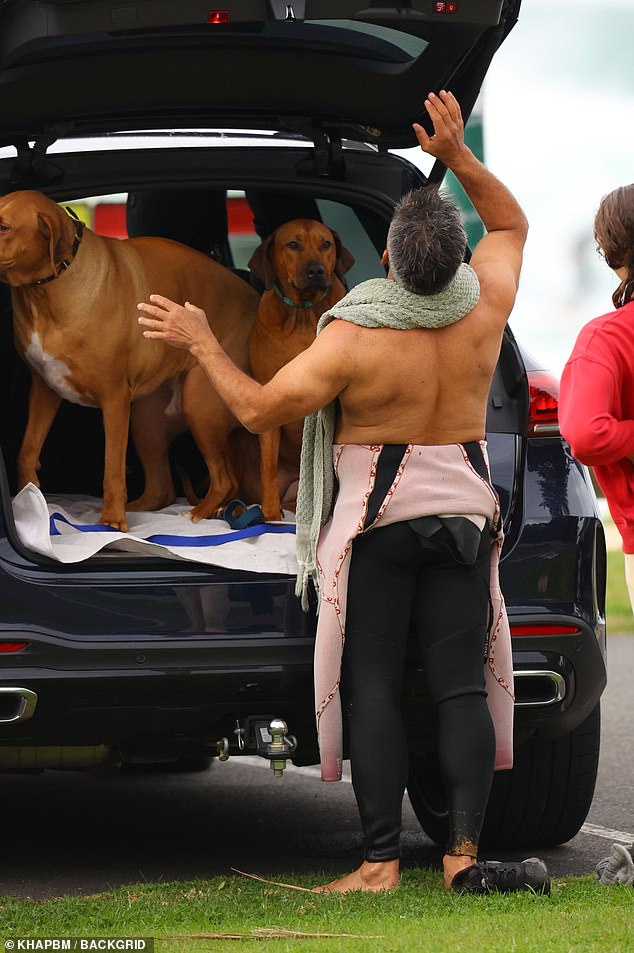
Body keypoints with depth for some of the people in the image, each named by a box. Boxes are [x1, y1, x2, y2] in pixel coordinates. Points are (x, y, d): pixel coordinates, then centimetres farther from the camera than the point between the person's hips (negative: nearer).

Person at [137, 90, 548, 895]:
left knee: (371, 688, -1)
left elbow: (258, 410, -12)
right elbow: (510, 222, 14)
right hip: (464, 510, 4)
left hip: (376, 518, -4)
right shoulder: (483, 307, -6)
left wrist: (200, 345, -1)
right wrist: (457, 155, 6)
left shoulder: (354, 338, -20)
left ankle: (381, 861, -5)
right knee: (462, 685, 2)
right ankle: (465, 852, -5)